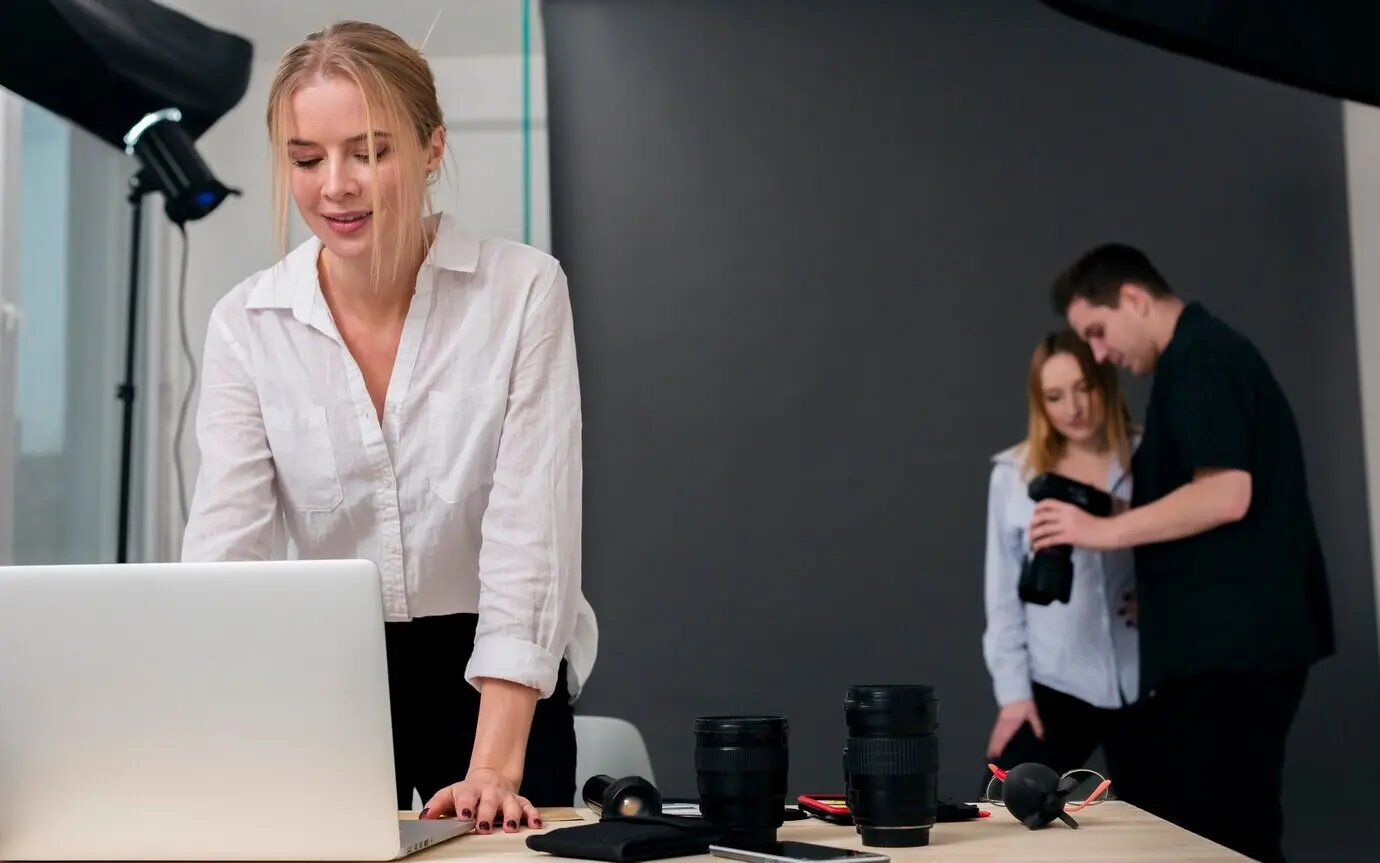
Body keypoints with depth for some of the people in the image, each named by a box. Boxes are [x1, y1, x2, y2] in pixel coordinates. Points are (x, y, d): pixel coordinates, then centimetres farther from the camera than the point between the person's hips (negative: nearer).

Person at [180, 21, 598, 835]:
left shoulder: (523, 289, -13)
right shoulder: (247, 324, -7)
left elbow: (528, 534, -18)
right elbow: (225, 547, -13)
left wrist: (493, 769, -26)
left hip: (499, 684, -1)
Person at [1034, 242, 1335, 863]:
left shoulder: (1199, 358, -11)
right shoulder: (1217, 354, 21)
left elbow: (1226, 494, -22)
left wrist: (1104, 531, -17)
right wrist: (1162, 585, 22)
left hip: (1223, 643, -11)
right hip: (1249, 637, 11)